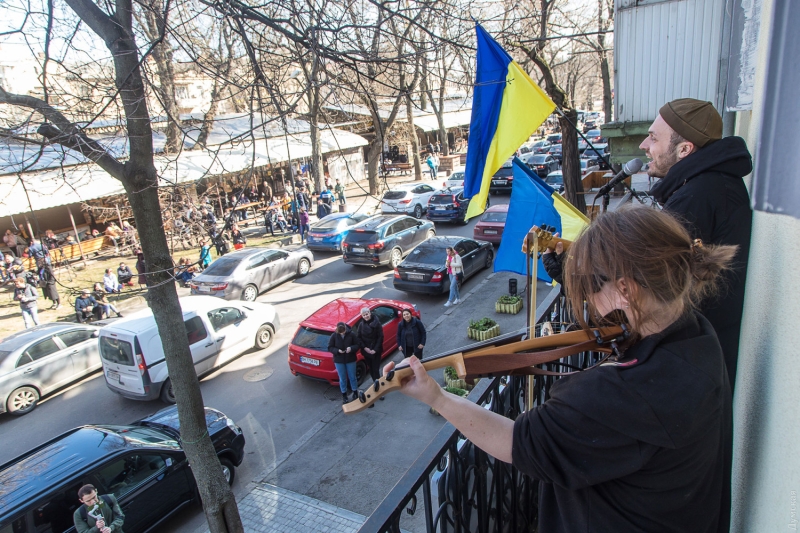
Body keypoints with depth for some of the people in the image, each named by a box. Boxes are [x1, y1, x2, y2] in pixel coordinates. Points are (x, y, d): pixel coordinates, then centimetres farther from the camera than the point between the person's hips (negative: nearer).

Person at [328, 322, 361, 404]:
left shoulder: (351, 334, -12)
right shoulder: (334, 336, -11)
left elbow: (357, 345, -4)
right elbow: (330, 348, -4)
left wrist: (351, 348, -24)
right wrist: (337, 350, -22)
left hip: (350, 360, 0)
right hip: (339, 361, 0)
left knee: (352, 377, 12)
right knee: (342, 379, 9)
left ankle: (355, 393, 31)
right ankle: (344, 395, 25)